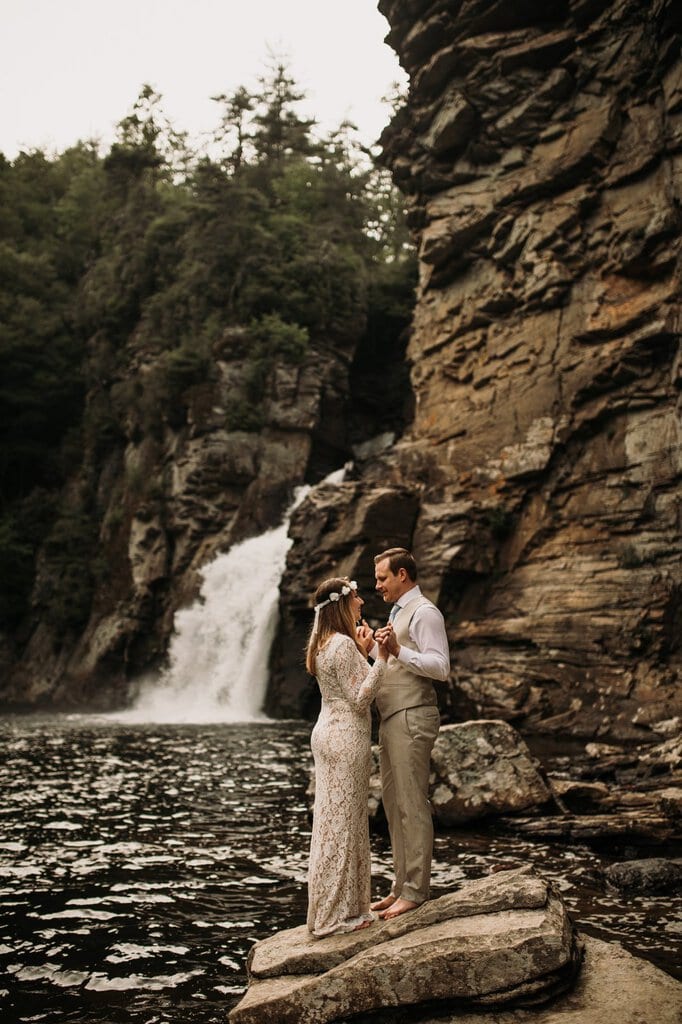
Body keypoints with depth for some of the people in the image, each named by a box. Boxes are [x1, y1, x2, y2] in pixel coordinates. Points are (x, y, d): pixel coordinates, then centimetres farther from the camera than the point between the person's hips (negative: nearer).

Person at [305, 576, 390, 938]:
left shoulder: (323, 644, 13)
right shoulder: (343, 644, -17)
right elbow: (360, 698, -18)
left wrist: (362, 653, 12)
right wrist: (380, 660, -15)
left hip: (330, 734, 10)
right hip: (346, 737, -10)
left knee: (334, 821, 15)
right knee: (342, 823, -2)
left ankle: (331, 908, 24)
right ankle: (336, 913, 6)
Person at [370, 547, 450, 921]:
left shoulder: (423, 612, -10)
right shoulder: (398, 613, 21)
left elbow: (440, 667, -20)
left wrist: (397, 650, -28)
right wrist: (373, 648, 16)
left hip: (411, 719, -10)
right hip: (391, 719, 11)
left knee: (412, 806, -7)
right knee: (394, 805, 13)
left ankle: (415, 890, -1)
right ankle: (401, 885, 20)